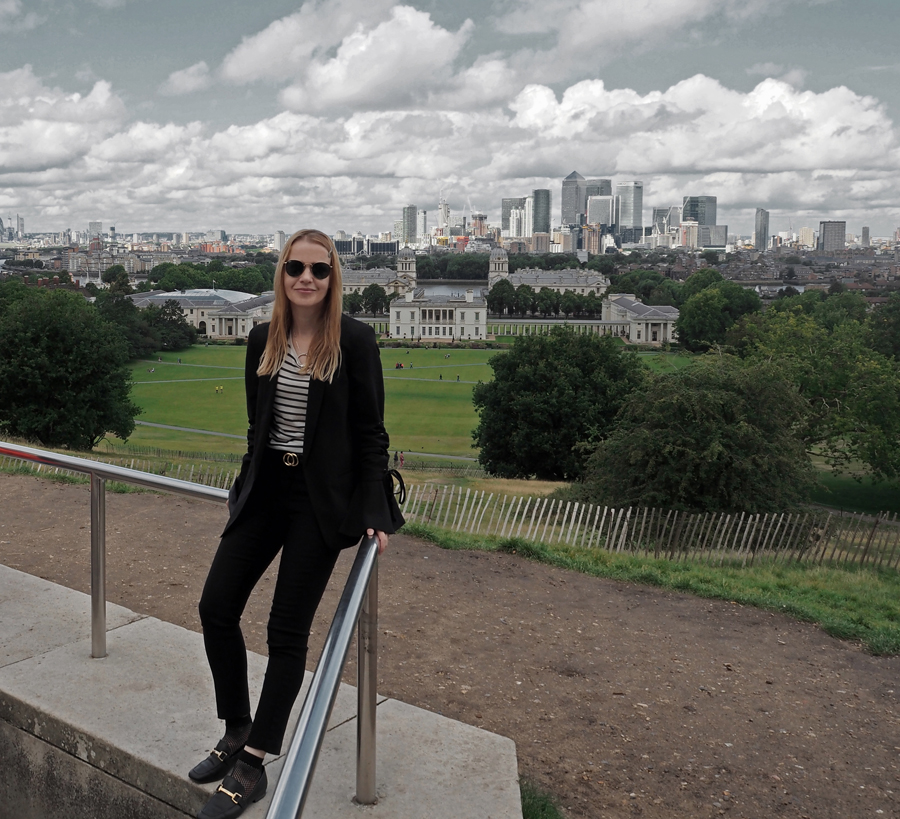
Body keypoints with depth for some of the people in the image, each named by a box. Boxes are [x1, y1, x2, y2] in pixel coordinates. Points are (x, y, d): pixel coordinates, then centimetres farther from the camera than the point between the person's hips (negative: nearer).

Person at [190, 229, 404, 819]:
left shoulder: (354, 340, -9)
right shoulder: (263, 339, 5)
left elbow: (371, 432, -8)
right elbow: (257, 423, 14)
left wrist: (375, 515, -11)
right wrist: (252, 484, 18)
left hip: (321, 498, -5)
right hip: (266, 489, 6)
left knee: (288, 630, 1)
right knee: (217, 607, 2)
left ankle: (253, 767, 13)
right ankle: (238, 732, 23)